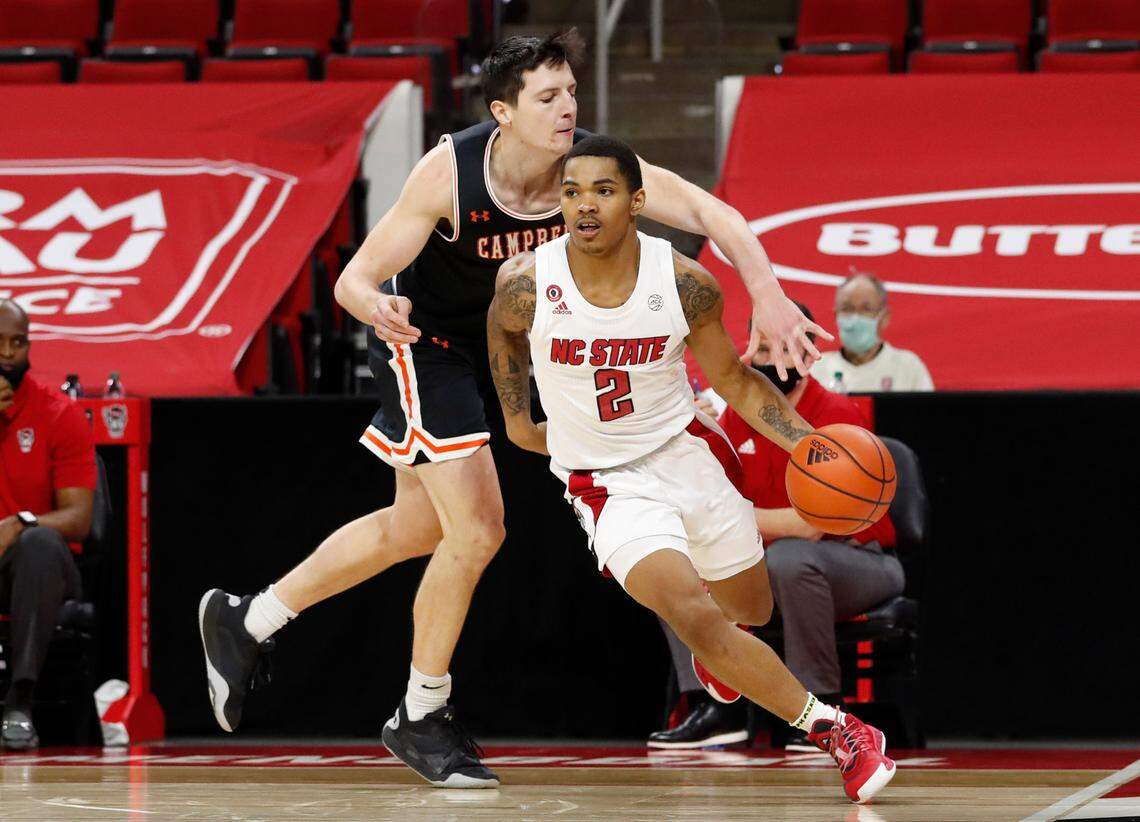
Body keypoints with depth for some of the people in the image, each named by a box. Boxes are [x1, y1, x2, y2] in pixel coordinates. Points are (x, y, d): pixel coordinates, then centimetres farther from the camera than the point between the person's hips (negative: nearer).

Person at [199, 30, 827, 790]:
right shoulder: (450, 172, -31)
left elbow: (711, 214, -29)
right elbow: (355, 279, -26)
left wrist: (768, 295, -45)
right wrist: (379, 309, -50)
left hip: (495, 343, 6)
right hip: (424, 339, -6)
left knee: (416, 529, 17)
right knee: (477, 530, -14)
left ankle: (244, 622, 33)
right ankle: (422, 720, 4)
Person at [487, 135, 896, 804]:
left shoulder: (685, 283, -15)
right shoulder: (526, 283, -17)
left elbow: (734, 379, 0)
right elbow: (503, 328, 9)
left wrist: (810, 445, -11)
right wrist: (516, 414, 15)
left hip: (688, 453, 2)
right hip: (608, 483, -2)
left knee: (751, 611, 18)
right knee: (694, 617, -23)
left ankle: (714, 645, 57)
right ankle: (833, 730, -13)